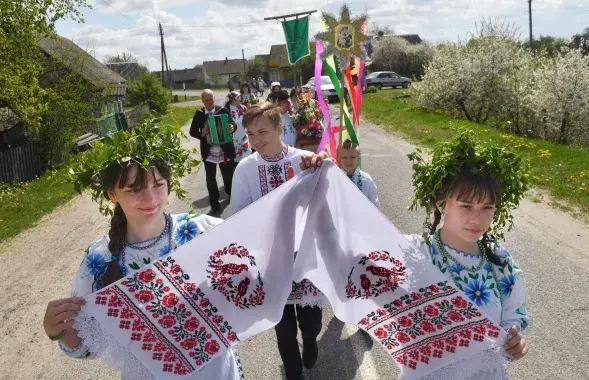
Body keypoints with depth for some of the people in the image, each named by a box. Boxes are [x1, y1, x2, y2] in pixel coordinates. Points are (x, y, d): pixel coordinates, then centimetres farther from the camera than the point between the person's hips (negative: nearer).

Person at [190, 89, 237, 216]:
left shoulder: (223, 110, -2)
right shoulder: (199, 114, 0)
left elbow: (232, 123, -6)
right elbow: (192, 131, 0)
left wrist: (232, 127, -31)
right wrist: (201, 134, -21)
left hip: (225, 151, -1)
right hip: (208, 153, 1)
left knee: (229, 177, 13)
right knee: (210, 179, 8)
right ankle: (215, 206, 22)